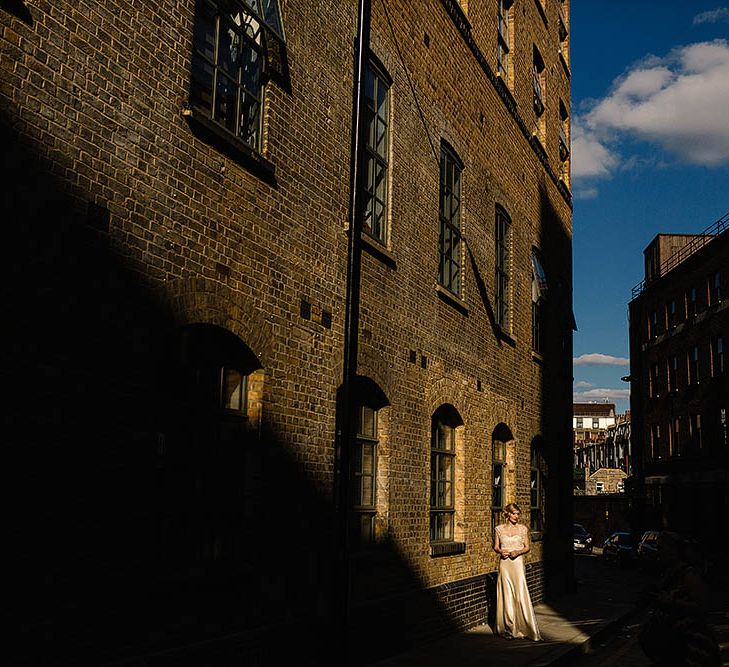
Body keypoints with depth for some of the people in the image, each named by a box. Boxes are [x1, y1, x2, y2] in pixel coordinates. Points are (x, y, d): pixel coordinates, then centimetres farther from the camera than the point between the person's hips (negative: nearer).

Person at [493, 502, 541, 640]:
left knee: (521, 594, -8)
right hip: (505, 564, 1)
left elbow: (527, 547, 8)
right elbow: (495, 546, 11)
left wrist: (518, 552, -11)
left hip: (518, 563, -1)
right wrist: (500, 551, -10)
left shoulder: (523, 528, 4)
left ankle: (526, 628, 0)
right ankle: (509, 629, 9)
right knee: (507, 596, 1)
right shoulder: (499, 529, 5)